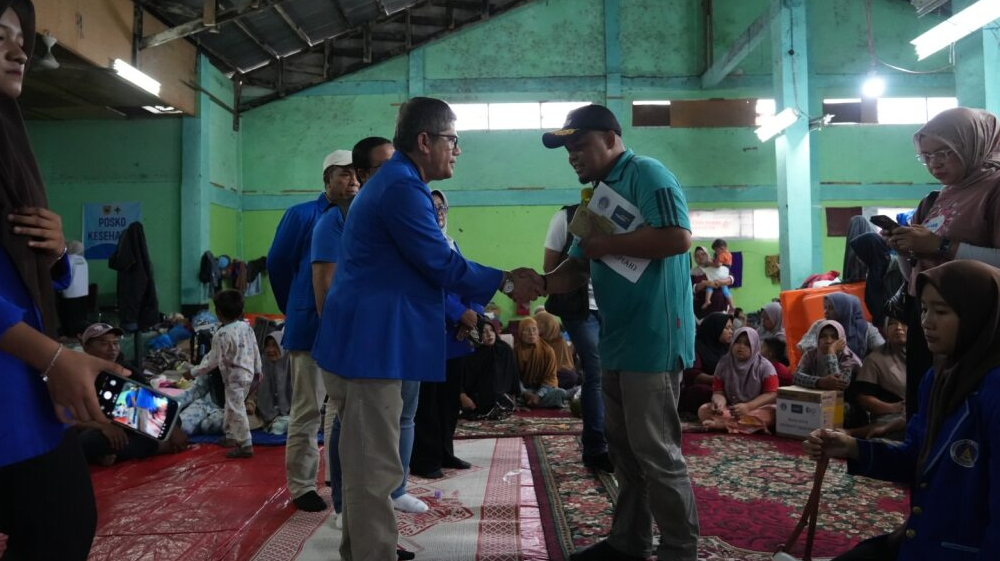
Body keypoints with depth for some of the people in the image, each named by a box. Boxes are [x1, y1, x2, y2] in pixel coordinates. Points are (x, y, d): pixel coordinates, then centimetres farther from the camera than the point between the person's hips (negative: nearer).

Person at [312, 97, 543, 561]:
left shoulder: (392, 181, 19)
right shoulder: (403, 186, -17)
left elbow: (423, 266, 21)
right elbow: (441, 264, -17)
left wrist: (461, 313, 18)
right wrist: (505, 283, -5)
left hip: (365, 338, 11)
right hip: (371, 342, -11)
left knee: (365, 461, 20)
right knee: (375, 466, -4)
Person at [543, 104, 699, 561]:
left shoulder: (646, 175, -9)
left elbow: (677, 237, -24)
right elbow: (577, 269, 17)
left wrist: (606, 244, -16)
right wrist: (541, 283, -3)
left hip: (653, 340, -9)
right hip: (618, 340, 9)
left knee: (655, 451, -1)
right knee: (623, 447, 16)